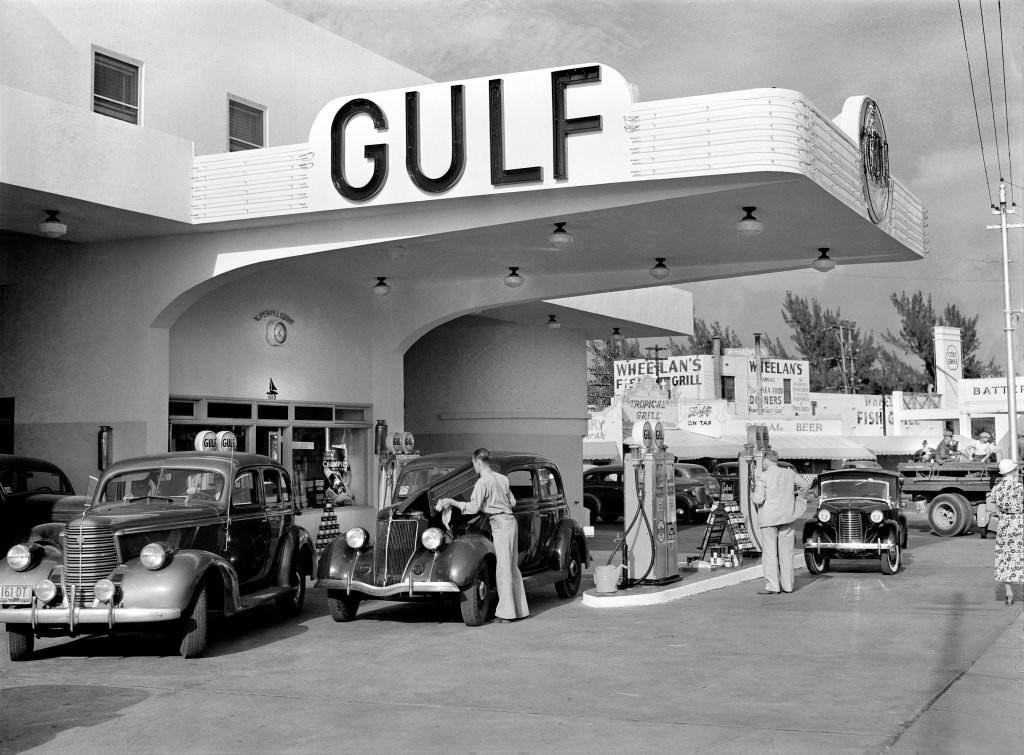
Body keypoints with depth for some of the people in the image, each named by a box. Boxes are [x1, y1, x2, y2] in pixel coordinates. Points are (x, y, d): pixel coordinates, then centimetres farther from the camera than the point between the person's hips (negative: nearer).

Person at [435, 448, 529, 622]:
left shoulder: (483, 482, -11)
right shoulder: (502, 478, 13)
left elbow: (473, 508, -15)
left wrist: (451, 501, -7)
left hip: (500, 523, -8)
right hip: (510, 521, 8)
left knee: (503, 568, -7)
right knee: (512, 567, 13)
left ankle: (506, 612, -6)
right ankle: (520, 609, 17)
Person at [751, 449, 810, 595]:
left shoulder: (762, 476, -13)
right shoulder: (789, 473, 4)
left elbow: (759, 499, -19)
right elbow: (804, 485, 17)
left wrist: (753, 498, 3)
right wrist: (794, 500, 27)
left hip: (769, 518, -5)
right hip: (787, 517, 5)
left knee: (769, 552, -1)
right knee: (786, 551, 10)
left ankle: (772, 586, -4)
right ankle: (787, 585, 13)